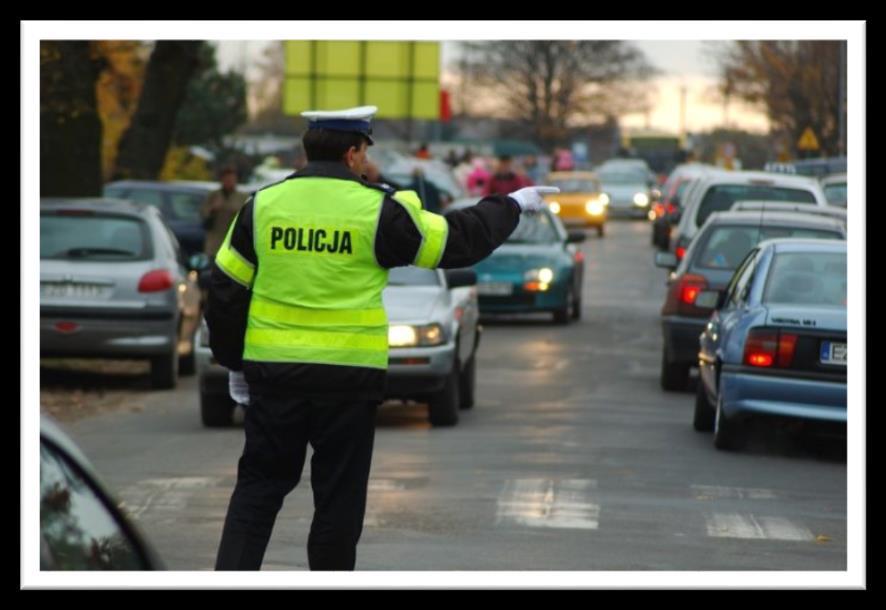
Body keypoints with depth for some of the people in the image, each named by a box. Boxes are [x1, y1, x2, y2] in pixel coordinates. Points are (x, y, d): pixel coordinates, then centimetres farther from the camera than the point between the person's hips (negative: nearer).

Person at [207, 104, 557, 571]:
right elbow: (459, 240, 3)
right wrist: (512, 206, 19)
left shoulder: (262, 205, 2)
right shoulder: (378, 210, -7)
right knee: (339, 496, 9)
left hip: (273, 373, 3)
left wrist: (232, 359, 17)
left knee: (259, 485, 11)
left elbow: (226, 288, 6)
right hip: (348, 378, -3)